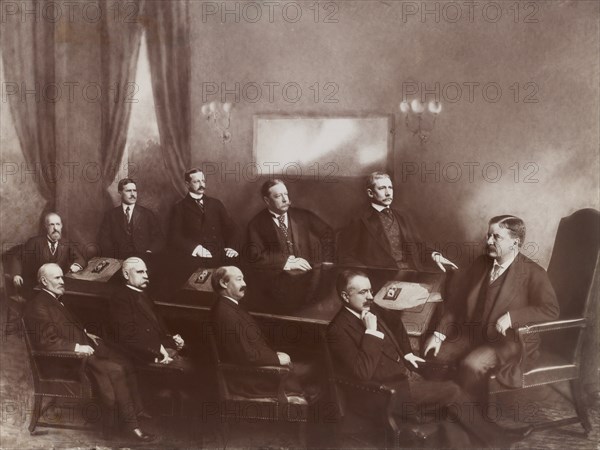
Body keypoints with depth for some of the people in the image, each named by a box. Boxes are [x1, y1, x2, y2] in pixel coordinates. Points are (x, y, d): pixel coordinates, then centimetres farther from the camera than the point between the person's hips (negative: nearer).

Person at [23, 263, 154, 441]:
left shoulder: (56, 299, 14)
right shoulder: (38, 306, -17)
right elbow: (47, 341, -24)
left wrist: (85, 334, 14)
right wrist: (77, 347, -24)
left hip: (84, 346, 10)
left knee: (126, 364, -3)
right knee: (115, 370, -21)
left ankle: (137, 409, 4)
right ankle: (131, 424, -13)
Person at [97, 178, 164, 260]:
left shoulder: (147, 214, 15)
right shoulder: (110, 215, 15)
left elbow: (158, 237, 8)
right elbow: (103, 239, 7)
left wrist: (149, 252, -11)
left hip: (143, 257, -1)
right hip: (119, 259, 1)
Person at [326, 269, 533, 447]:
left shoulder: (370, 309, 3)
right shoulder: (338, 330, -23)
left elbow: (395, 321, 27)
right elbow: (363, 372, -33)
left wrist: (407, 353, 16)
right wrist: (370, 331, -31)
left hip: (404, 370, 9)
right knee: (452, 391, -12)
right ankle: (494, 437, 6)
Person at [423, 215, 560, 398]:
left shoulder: (533, 273, -10)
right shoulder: (481, 263, 7)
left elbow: (550, 310, -18)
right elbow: (458, 301, 8)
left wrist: (511, 316, -27)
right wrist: (439, 334, -2)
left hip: (510, 340, -6)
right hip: (473, 334, 6)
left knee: (471, 365, -30)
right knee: (432, 354, -11)